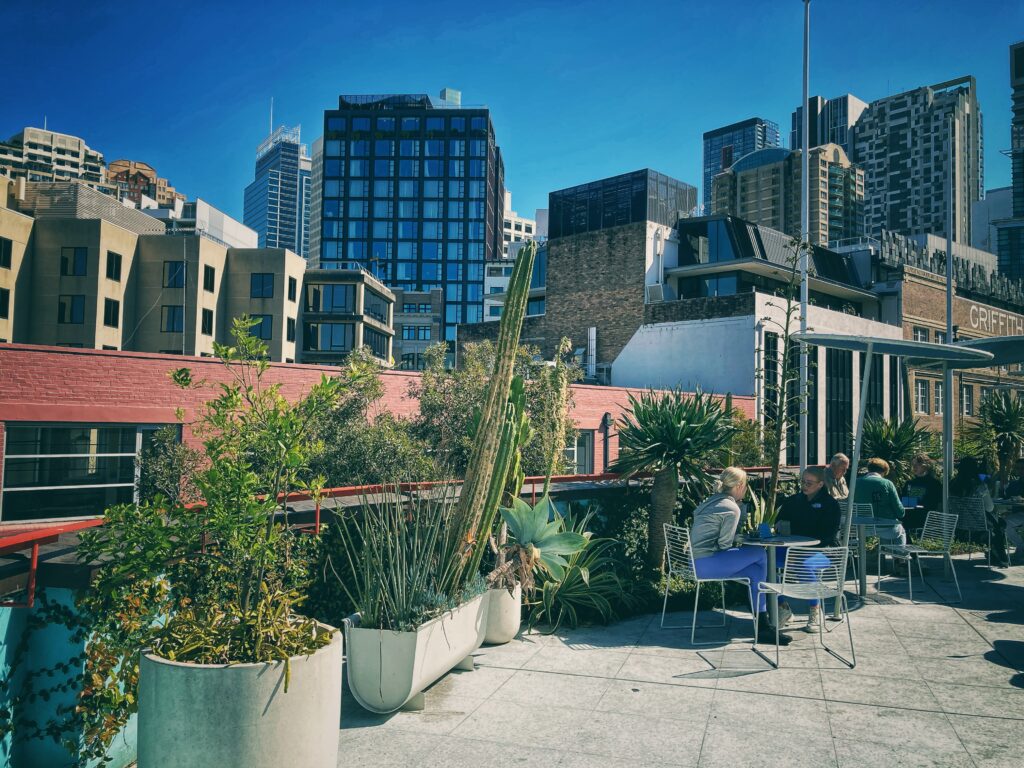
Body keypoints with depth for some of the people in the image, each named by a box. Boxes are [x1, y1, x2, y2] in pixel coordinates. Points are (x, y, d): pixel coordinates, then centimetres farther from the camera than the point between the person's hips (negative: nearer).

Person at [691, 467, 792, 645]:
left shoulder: (713, 501, 17)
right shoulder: (731, 508, -11)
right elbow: (724, 544, -12)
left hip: (696, 561, 9)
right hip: (707, 564, -9)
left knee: (755, 571, 5)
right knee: (760, 554, -4)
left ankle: (762, 622, 5)